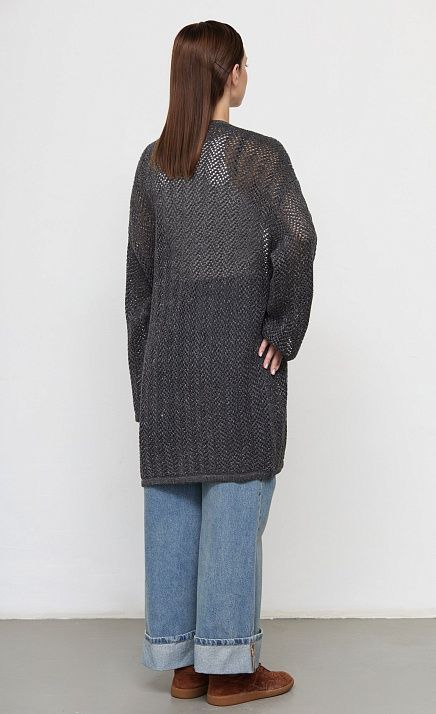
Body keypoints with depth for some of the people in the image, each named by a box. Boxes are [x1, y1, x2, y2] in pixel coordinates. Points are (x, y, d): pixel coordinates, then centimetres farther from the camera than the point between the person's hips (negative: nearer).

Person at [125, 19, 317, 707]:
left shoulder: (153, 162, 7)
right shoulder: (261, 156, -6)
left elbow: (138, 269, 9)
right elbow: (296, 245, -17)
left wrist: (145, 364, 14)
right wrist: (283, 333, -5)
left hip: (169, 354, 5)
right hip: (240, 353, -4)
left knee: (171, 502, 9)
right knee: (235, 499, 2)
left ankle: (180, 661, 18)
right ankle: (227, 666, 9)